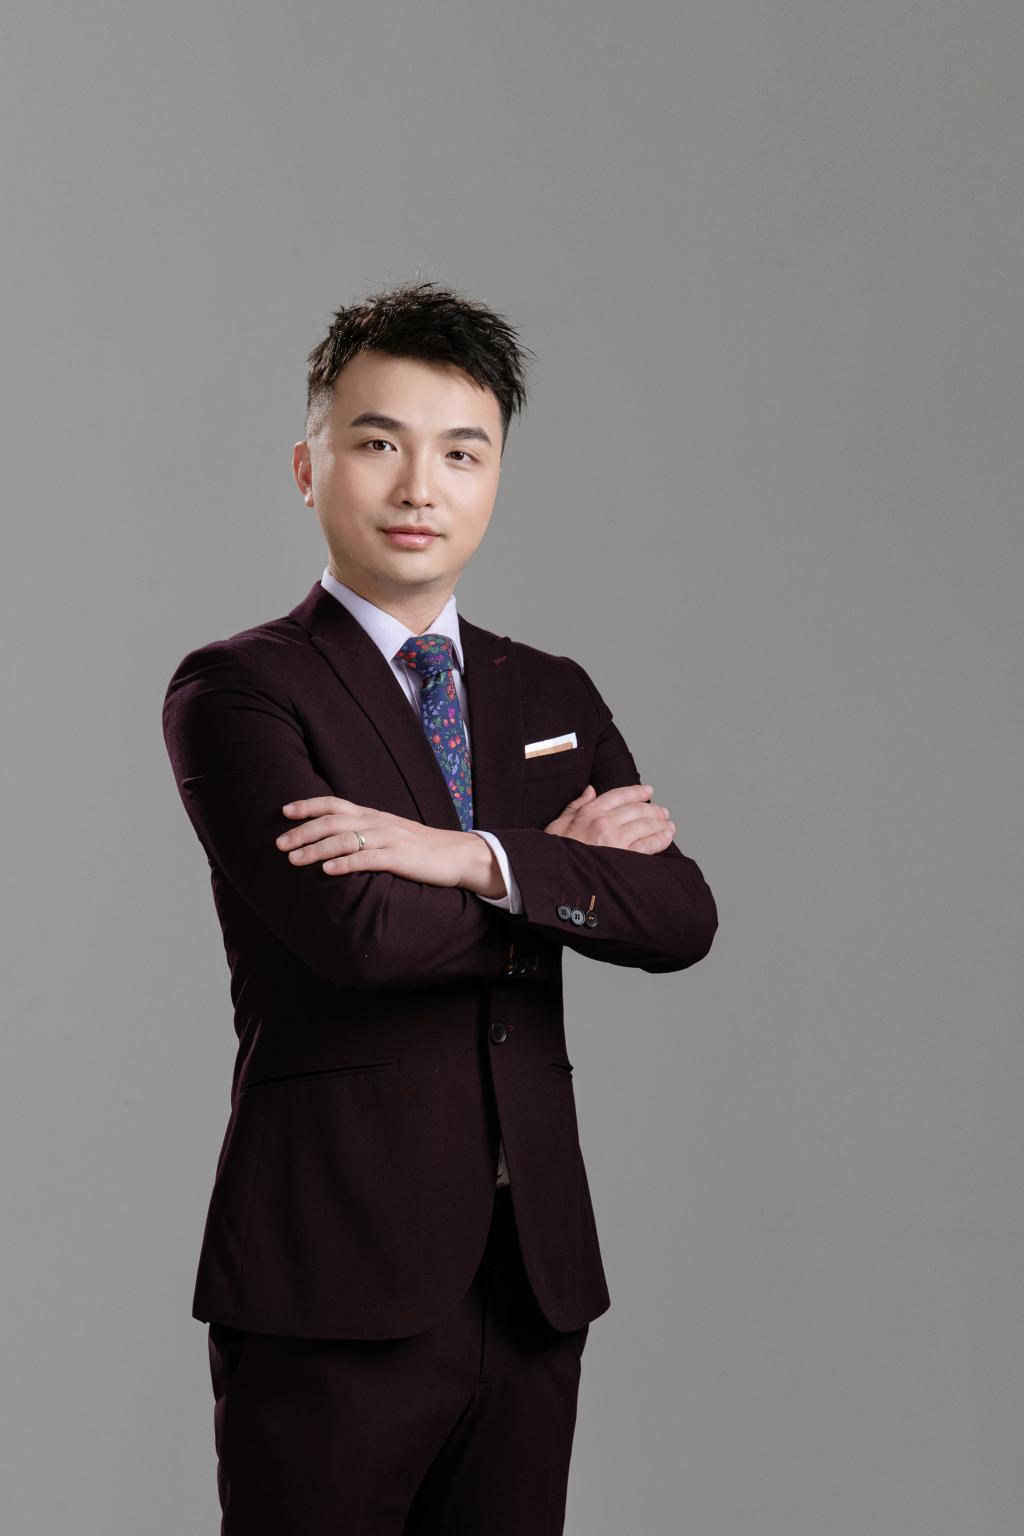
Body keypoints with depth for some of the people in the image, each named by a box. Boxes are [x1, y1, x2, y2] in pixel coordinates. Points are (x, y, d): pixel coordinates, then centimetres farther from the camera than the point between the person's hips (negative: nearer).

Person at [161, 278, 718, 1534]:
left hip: (532, 1279, 5)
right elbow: (361, 932, -19)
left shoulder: (556, 698, 14)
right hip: (334, 1281, -5)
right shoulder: (234, 691, -4)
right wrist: (566, 867, -6)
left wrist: (478, 858, -15)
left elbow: (681, 919, -1)